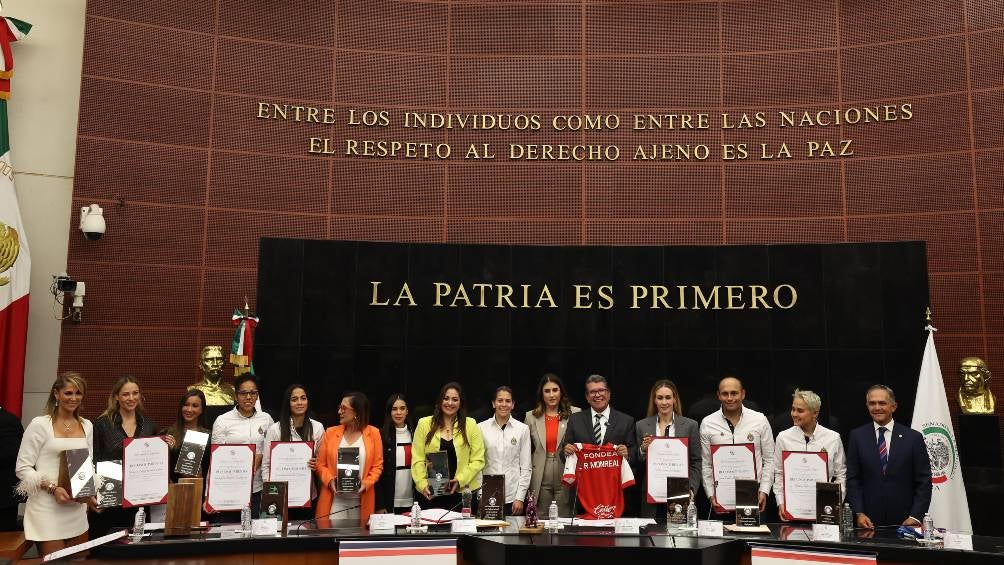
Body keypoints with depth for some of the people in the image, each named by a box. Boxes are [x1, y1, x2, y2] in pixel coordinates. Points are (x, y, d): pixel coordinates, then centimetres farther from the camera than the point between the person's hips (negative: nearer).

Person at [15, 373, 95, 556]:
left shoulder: (87, 426, 9)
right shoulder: (39, 424, -6)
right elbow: (22, 468, -8)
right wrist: (53, 488, -18)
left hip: (77, 508, 5)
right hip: (47, 508, -5)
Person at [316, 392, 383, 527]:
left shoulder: (373, 433, 3)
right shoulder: (331, 432, 7)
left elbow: (378, 465, 2)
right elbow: (320, 463, 6)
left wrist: (367, 483, -13)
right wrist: (329, 480, -11)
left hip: (361, 501, -1)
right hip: (334, 500, 1)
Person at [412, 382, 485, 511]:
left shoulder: (470, 425, 5)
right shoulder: (424, 424, 6)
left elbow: (478, 460, 1)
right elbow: (417, 460, 2)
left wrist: (460, 480, -12)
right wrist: (422, 485, -11)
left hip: (463, 492, 0)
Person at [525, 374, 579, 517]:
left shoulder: (575, 414, 1)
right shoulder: (531, 417, 8)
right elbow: (527, 450, 13)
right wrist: (526, 477, 8)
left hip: (566, 477, -1)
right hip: (541, 480, 2)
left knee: (565, 519, 3)